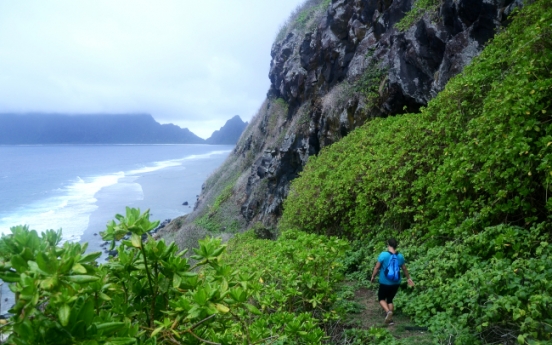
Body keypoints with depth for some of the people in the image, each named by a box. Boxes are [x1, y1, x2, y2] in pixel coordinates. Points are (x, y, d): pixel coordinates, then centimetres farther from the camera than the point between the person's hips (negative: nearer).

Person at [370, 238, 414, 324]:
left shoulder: (383, 255, -16)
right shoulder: (400, 256, -2)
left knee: (381, 298, 13)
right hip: (396, 283, 4)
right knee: (390, 299, 19)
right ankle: (390, 318, 18)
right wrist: (409, 278, 26)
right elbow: (404, 269, 10)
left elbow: (377, 267, -11)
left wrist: (373, 277, 4)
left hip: (385, 283, -4)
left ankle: (388, 311, -12)